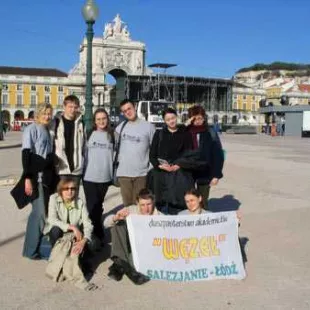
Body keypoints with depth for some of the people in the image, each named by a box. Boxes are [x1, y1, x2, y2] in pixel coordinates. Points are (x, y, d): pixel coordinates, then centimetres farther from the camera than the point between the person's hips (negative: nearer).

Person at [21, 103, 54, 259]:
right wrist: (27, 178, -20)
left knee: (43, 211, 10)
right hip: (36, 176, -7)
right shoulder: (31, 129, -7)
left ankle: (40, 245, 20)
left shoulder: (47, 130, 14)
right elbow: (26, 154, -13)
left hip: (46, 176, 7)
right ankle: (31, 249, 3)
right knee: (40, 213, -7)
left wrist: (51, 175, 15)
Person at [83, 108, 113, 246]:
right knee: (92, 206, -3)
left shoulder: (111, 135, 4)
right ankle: (97, 235, 5)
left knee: (98, 206, 13)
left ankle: (96, 233, 26)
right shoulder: (89, 134, -1)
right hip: (89, 176, -2)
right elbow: (83, 152, 4)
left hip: (105, 177, 2)